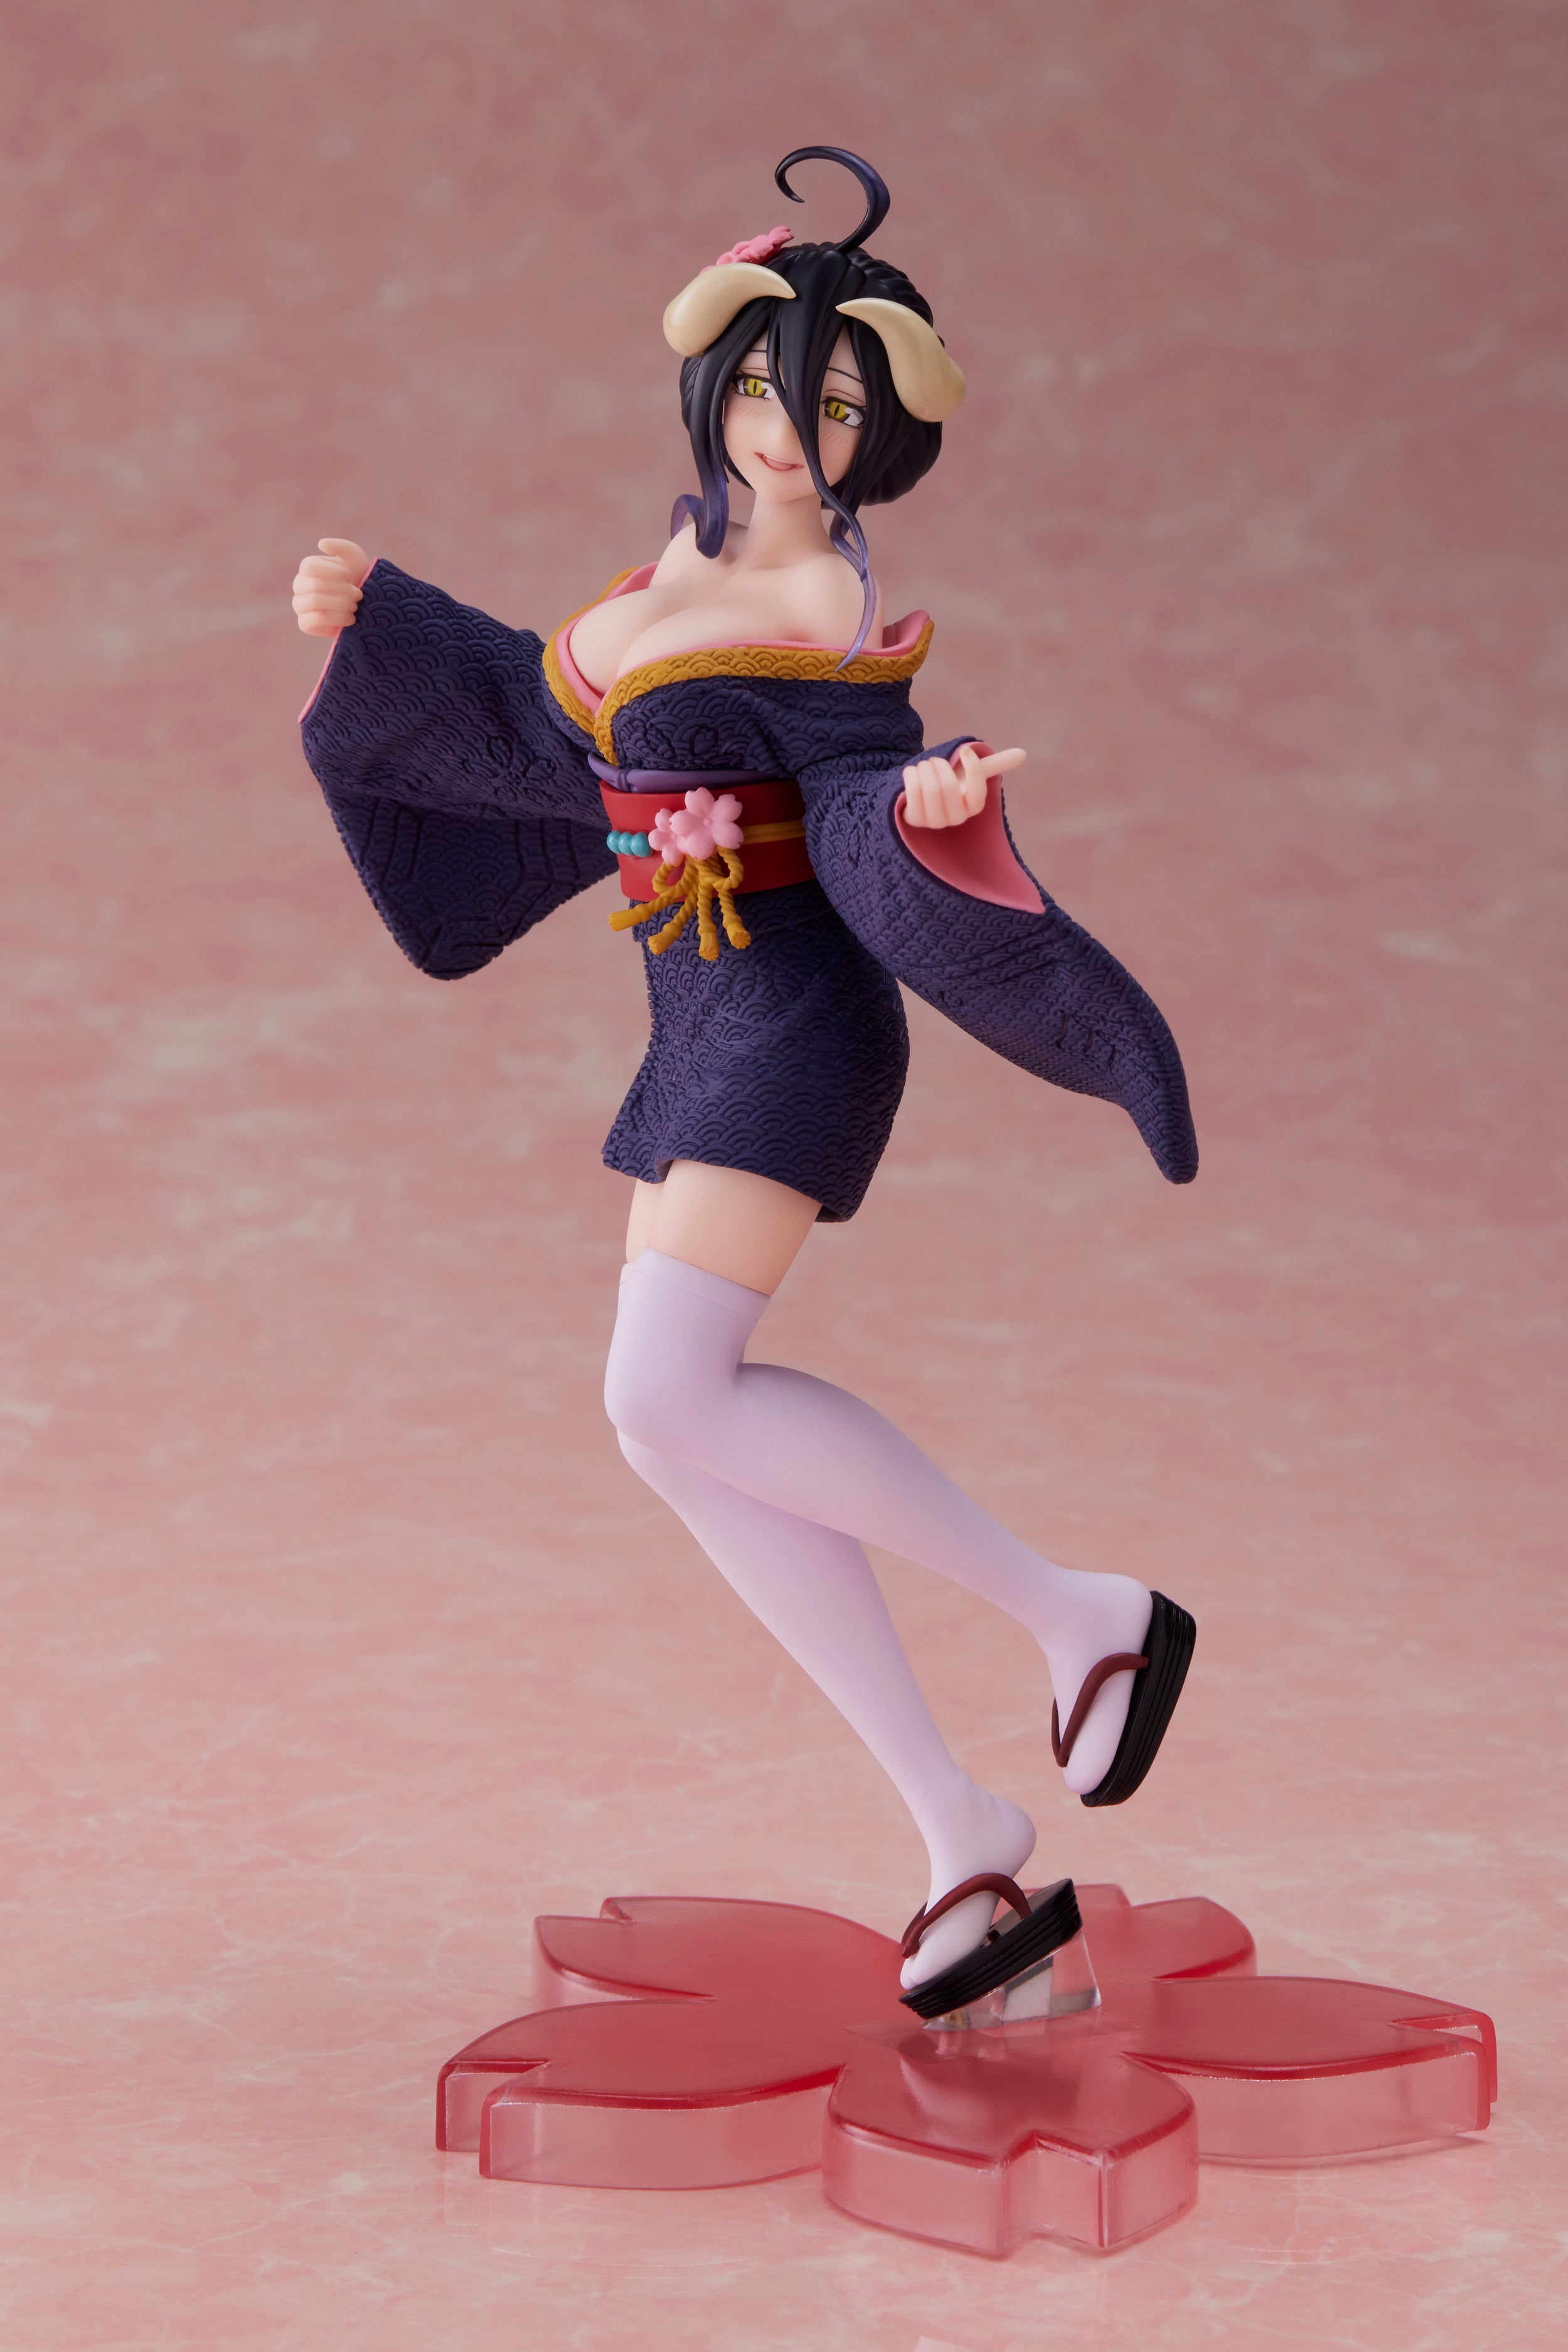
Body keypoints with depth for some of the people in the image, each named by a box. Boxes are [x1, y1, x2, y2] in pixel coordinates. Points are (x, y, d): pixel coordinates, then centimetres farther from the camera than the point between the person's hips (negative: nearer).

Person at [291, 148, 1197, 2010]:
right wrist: (375, 617, 21)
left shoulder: (832, 620, -12)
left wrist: (939, 804, -36)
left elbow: (876, 832, -13)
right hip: (705, 1031, 9)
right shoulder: (702, 542, 13)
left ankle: (1081, 1614, -9)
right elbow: (568, 730, 23)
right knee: (703, 1447, 4)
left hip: (787, 1022, -9)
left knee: (666, 1401, -20)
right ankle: (959, 1826, 9)